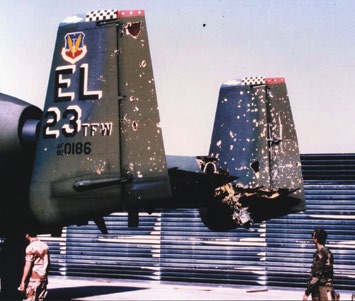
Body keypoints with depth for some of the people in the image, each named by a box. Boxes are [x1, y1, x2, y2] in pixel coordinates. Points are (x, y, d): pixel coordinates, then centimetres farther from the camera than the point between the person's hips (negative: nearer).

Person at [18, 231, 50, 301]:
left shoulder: (30, 247, -14)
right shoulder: (45, 246, 7)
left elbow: (28, 266, -17)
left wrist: (23, 282, -15)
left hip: (34, 278, -7)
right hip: (43, 278, 7)